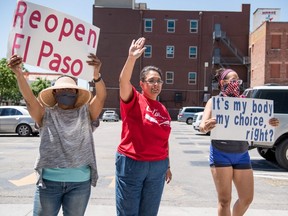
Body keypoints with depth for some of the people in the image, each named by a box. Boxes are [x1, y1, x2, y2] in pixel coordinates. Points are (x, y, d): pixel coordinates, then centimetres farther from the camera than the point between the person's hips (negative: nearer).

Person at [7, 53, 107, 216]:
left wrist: (96, 74, -30)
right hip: (49, 180, 0)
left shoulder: (85, 114, 3)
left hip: (80, 182, 0)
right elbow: (29, 99, -11)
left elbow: (101, 97, -12)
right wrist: (19, 74, -28)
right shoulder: (47, 115, 3)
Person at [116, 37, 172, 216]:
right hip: (131, 163, -5)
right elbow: (124, 81, -25)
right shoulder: (134, 100, -4)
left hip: (157, 167, 5)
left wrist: (167, 165, 17)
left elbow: (164, 140, 15)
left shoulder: (163, 110, 10)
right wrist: (132, 58, -38)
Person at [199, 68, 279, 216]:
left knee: (247, 198, 9)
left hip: (242, 154, 4)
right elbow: (202, 127, -11)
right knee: (224, 199, 1)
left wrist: (268, 123, -12)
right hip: (221, 154, -4)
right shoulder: (214, 101, -1)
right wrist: (206, 127, -35)